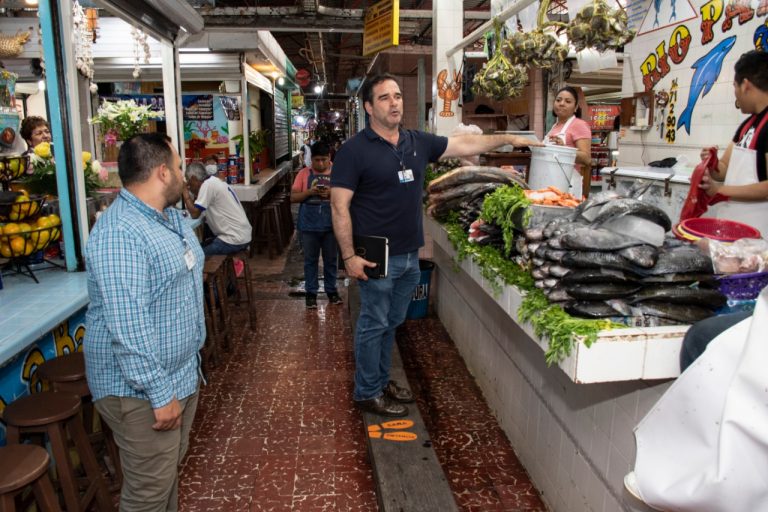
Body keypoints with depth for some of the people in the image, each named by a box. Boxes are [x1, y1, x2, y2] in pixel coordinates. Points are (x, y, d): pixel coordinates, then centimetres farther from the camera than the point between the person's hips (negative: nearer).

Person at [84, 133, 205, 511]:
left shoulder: (170, 216, 6)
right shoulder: (119, 235, -26)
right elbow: (128, 328, -29)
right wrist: (160, 393, -25)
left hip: (183, 373, 9)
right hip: (141, 389, -9)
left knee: (171, 471, 24)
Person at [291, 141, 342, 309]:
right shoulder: (304, 173, 1)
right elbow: (293, 197, -1)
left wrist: (332, 193, -20)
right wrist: (309, 192, -17)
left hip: (331, 224, 0)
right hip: (309, 225, 0)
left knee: (331, 259, 12)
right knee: (310, 260, 9)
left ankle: (331, 290, 26)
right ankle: (311, 292, 19)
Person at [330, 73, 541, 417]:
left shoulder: (418, 142, 8)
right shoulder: (354, 150, -11)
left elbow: (464, 145, 15)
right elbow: (340, 206, -14)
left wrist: (508, 139, 9)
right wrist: (349, 256, -18)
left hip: (410, 255, 6)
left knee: (391, 323, 18)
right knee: (374, 324, 5)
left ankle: (381, 380, 35)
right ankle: (367, 393, 21)